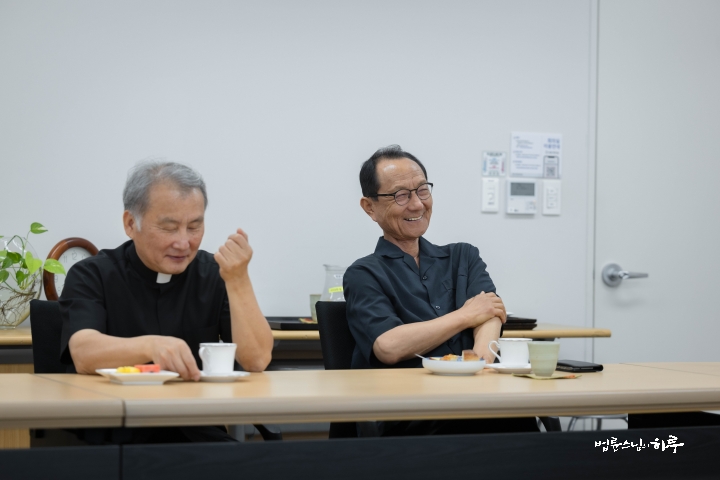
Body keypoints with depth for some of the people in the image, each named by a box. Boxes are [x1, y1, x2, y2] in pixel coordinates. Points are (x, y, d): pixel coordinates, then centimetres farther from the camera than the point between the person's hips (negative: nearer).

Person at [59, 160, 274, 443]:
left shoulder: (215, 275, 6)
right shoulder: (91, 276, 0)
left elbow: (257, 360, -3)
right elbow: (83, 354, -19)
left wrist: (238, 281, -15)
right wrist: (150, 346, -38)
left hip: (199, 436, 2)